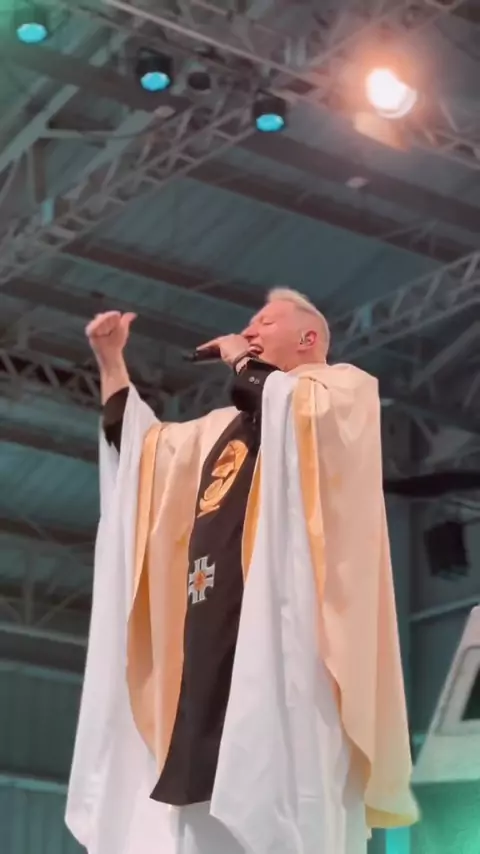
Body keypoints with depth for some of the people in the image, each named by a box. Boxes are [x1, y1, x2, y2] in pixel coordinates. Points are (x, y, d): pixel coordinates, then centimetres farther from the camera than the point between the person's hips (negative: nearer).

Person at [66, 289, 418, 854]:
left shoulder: (344, 389, 10)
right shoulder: (227, 425, 31)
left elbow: (290, 405, -13)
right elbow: (137, 444, 36)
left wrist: (242, 363, 5)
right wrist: (110, 361, 29)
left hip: (282, 622, -8)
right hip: (214, 634, 8)